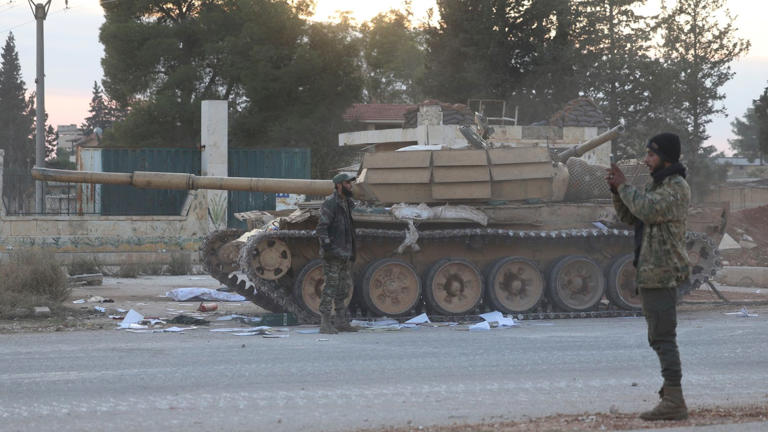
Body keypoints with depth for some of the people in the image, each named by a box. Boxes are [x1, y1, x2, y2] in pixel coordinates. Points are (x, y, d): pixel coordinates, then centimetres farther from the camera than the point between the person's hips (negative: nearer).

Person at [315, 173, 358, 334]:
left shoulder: (348, 203, 15)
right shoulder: (330, 204, -12)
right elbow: (321, 228, -17)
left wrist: (351, 252, 20)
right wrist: (328, 247, -23)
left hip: (345, 255, 9)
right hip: (333, 254, -9)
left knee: (345, 288, 11)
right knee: (331, 287, -9)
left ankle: (341, 322, 18)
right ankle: (325, 324, -7)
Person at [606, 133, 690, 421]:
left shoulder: (677, 187, -12)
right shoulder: (656, 185, 19)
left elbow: (647, 210, -27)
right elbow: (630, 217, 18)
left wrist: (625, 186, -15)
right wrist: (616, 191, 2)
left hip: (661, 273, -10)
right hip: (651, 272, 10)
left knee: (662, 336, -13)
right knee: (659, 335, 17)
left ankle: (674, 402, -14)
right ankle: (671, 389, 27)